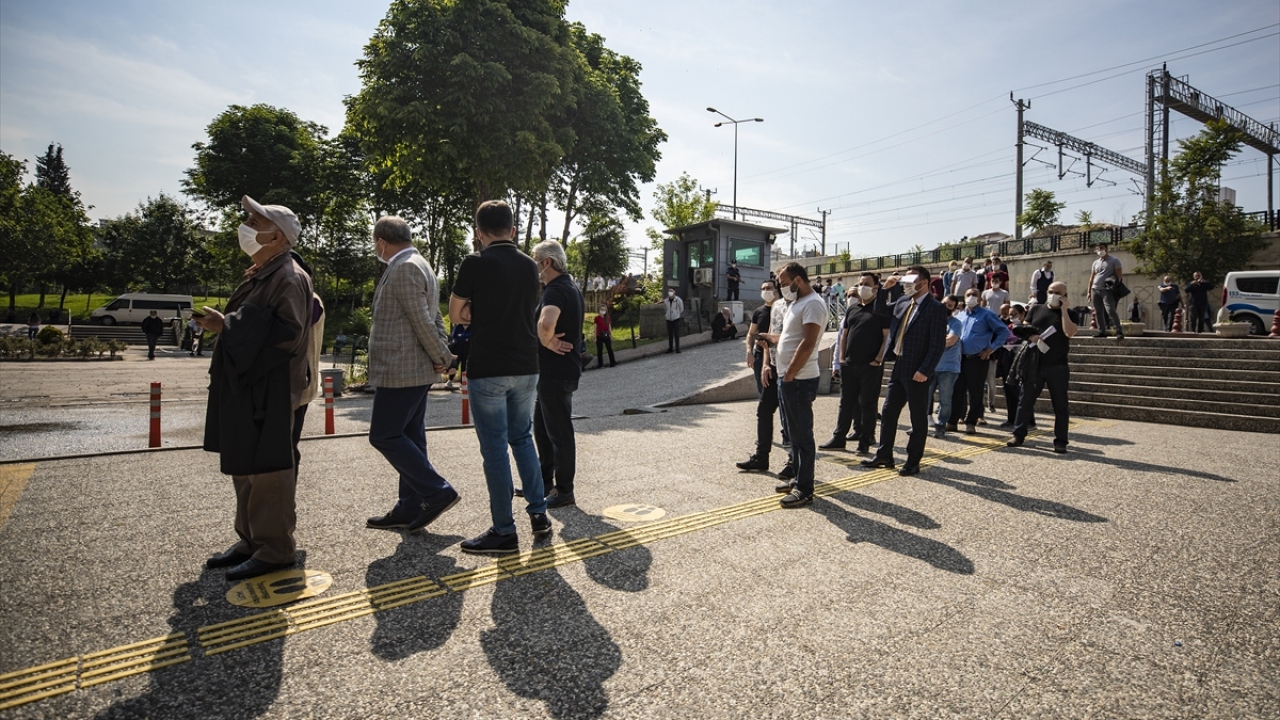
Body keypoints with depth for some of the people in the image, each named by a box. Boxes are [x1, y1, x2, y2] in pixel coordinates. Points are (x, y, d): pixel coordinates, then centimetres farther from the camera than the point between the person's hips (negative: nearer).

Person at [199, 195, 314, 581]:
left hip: (270, 393, -10)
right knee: (244, 470, 16)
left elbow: (287, 332, -23)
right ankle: (251, 540, 28)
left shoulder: (289, 278, -13)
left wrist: (228, 326, -20)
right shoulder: (258, 275, 17)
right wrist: (222, 324, 10)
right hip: (243, 389, 10)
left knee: (266, 470, -3)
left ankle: (274, 549, 8)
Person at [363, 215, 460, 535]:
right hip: (415, 370, 10)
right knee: (409, 437, 12)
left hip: (401, 371, -10)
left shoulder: (404, 269, -14)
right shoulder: (418, 265, 18)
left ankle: (437, 492, -2)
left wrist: (443, 358, -10)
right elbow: (431, 319, 17)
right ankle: (410, 510, 20)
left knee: (384, 436, -4)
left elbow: (423, 321, -19)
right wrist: (442, 356, 7)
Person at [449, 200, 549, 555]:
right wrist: (481, 313, 9)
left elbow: (455, 314, 1)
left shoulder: (475, 263, -8)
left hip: (488, 369, -6)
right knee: (522, 438, 19)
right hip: (526, 367, 6)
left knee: (495, 448, 2)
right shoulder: (530, 266, 8)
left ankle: (504, 531, 9)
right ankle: (538, 513, 23)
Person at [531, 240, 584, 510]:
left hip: (556, 372, -11)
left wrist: (546, 342, -21)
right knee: (542, 428, 19)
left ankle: (564, 491, 10)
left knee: (559, 432, -1)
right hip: (554, 371, 11)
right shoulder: (570, 289, 15)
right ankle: (545, 482, 31)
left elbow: (546, 323, -39)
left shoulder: (556, 290, -18)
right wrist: (550, 340, 8)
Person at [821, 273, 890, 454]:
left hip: (870, 366, -5)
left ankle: (865, 442, 11)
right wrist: (841, 357, 7)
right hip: (849, 364, 6)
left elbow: (887, 337, -9)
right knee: (846, 402, 10)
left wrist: (878, 359, -15)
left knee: (867, 404, 3)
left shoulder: (882, 309, -3)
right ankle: (838, 438, 17)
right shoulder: (852, 309, 14)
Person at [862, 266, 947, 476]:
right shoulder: (902, 303, 10)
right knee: (887, 413, 12)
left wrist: (924, 371, -19)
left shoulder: (935, 308, -11)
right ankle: (884, 456, 24)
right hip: (898, 367, 7)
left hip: (917, 372, -7)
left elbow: (938, 344, -15)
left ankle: (913, 462, 17)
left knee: (918, 418, 6)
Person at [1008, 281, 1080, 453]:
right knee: (1025, 400, 4)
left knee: (1060, 404, 2)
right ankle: (1019, 435, 11)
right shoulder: (1036, 309, 11)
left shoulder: (1070, 314, 4)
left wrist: (1064, 310, -10)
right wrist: (1031, 336, -12)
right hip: (1034, 364, 2)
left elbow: (1069, 333, -14)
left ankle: (1060, 441, 7)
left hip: (1058, 366, -2)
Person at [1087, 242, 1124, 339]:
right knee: (1098, 312, 5)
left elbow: (1119, 275, -3)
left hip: (1106, 290, -6)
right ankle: (1102, 332, 10)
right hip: (1095, 289, 6)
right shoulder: (1095, 262, 18)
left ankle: (1119, 332, -15)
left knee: (1110, 310, -18)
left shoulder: (1114, 260, 3)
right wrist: (1089, 291, 13)